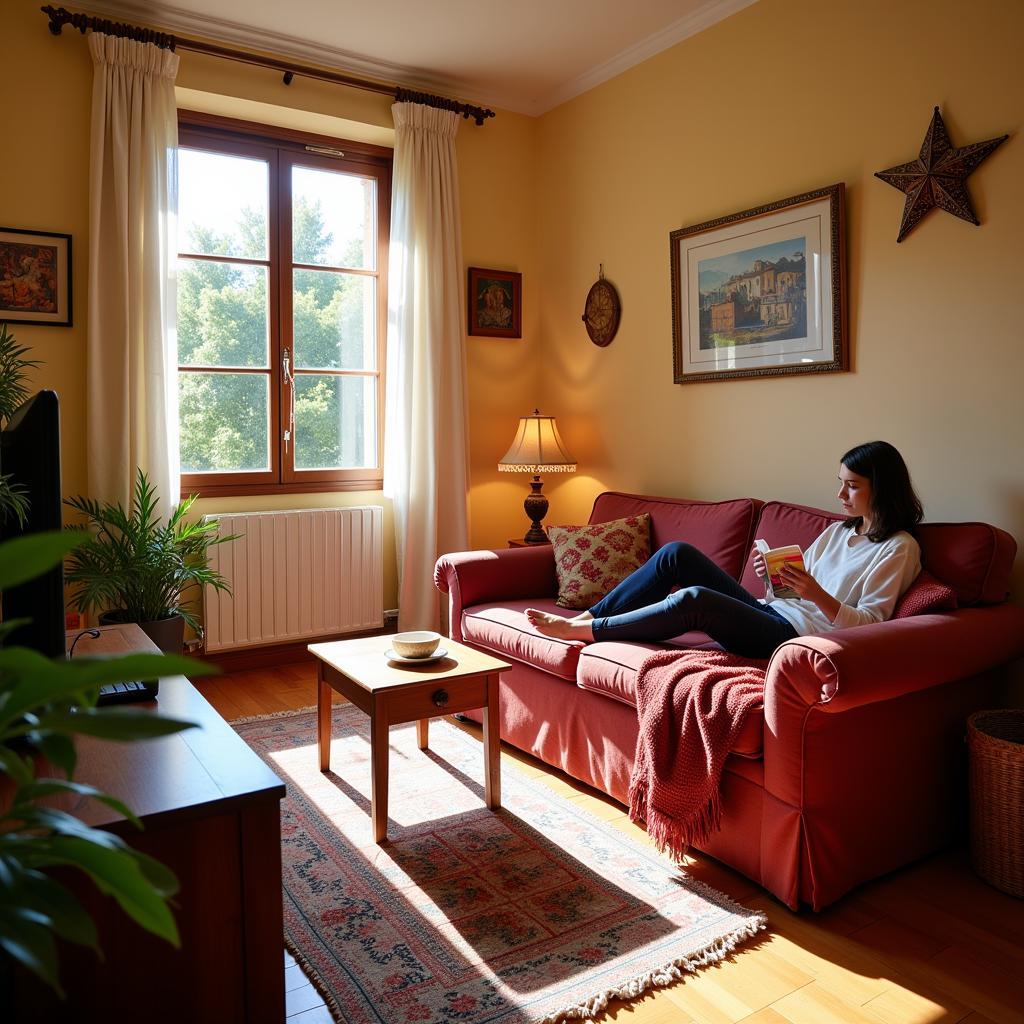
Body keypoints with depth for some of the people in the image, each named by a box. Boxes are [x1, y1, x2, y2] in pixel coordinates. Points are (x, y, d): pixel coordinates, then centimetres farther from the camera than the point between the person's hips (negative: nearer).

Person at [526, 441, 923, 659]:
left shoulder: (899, 548, 0)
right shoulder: (838, 531, 23)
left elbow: (869, 623, -9)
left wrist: (817, 595, -23)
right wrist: (773, 575, 0)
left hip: (798, 633, -8)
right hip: (768, 612, 8)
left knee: (694, 598, -33)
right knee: (677, 553, -10)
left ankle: (582, 630, -17)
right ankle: (586, 618, -7)